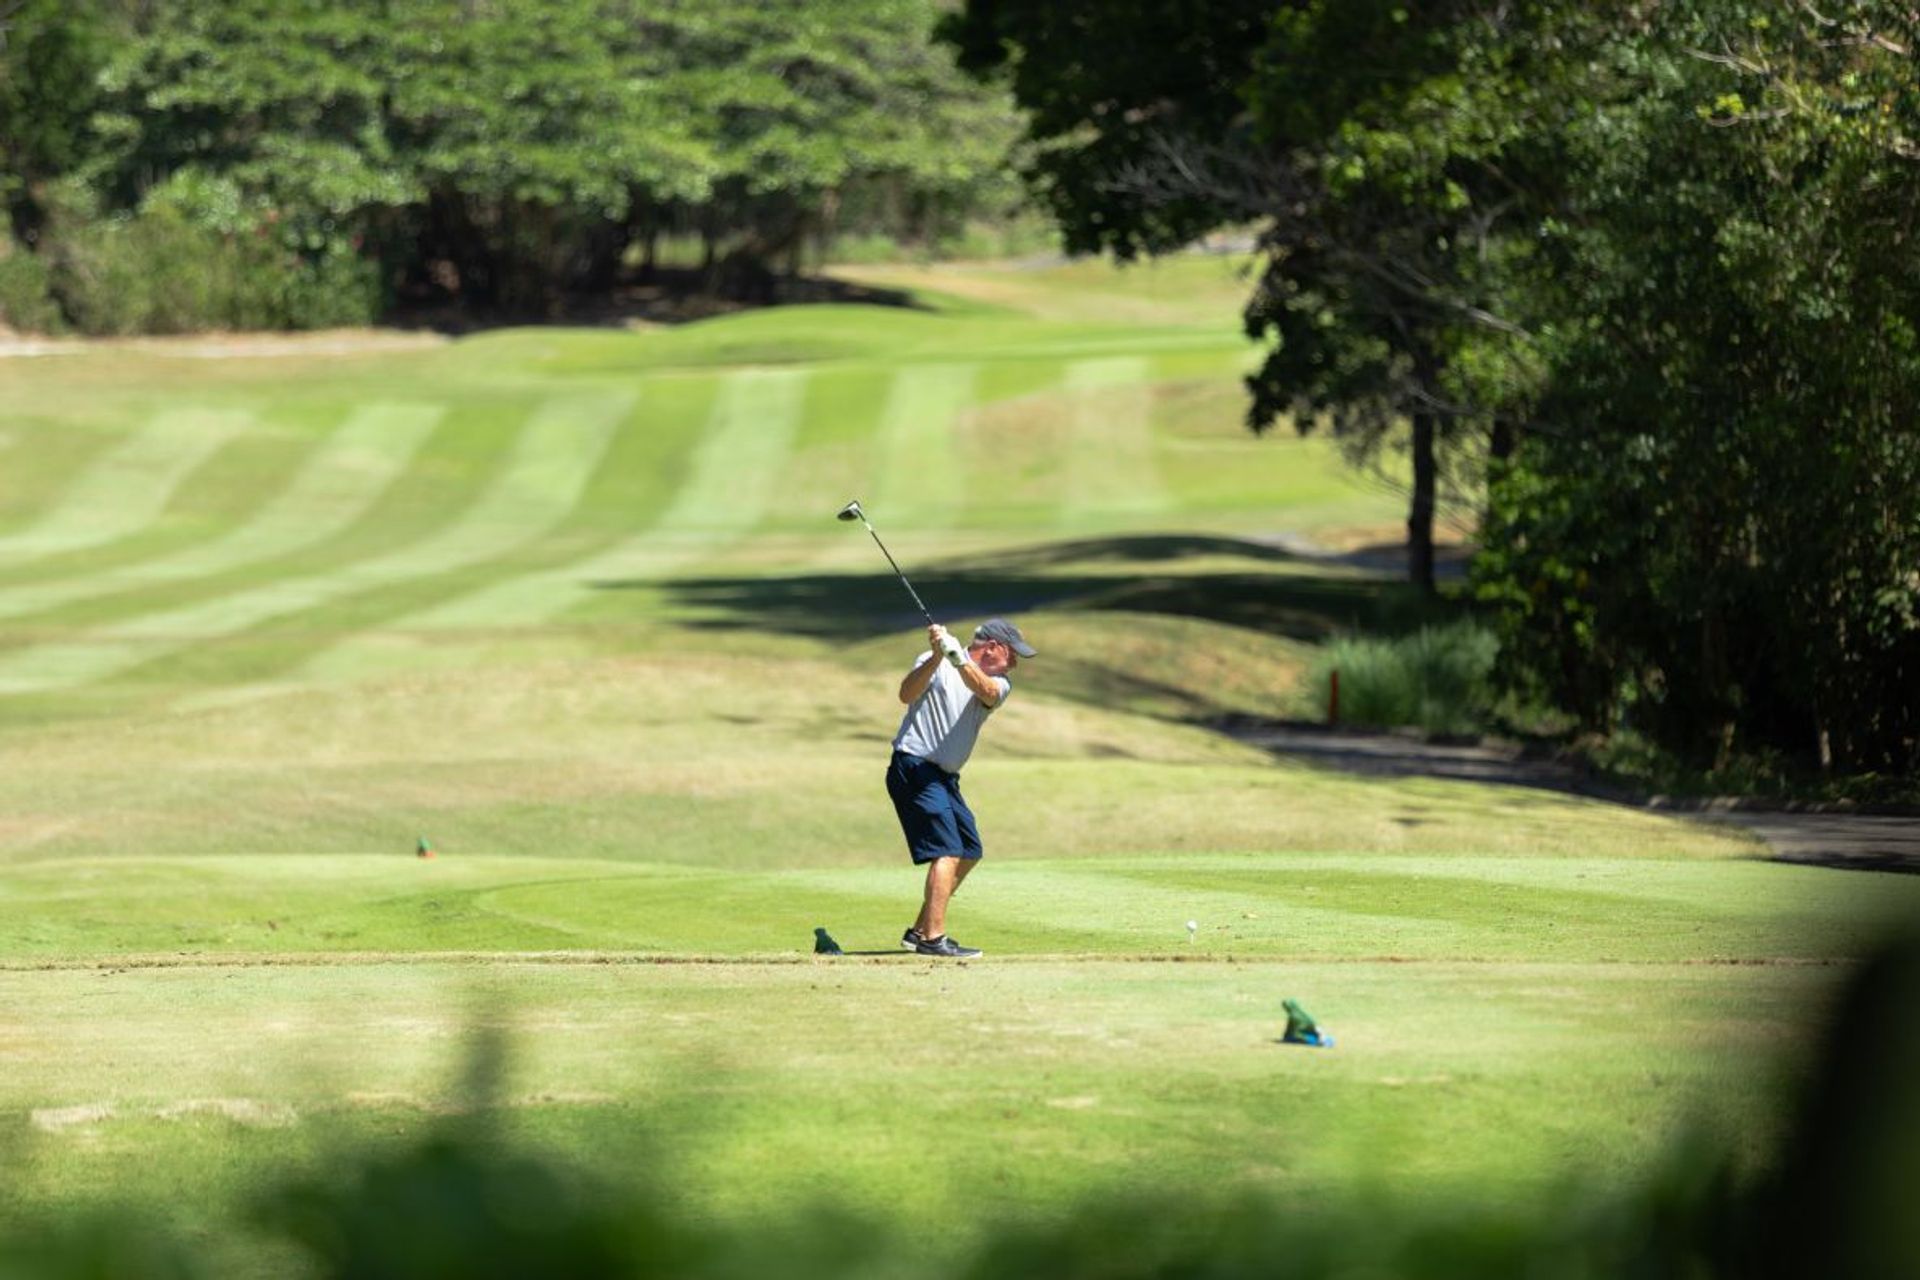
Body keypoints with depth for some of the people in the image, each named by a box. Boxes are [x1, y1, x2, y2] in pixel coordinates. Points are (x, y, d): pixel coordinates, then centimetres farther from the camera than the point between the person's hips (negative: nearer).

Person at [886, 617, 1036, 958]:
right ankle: (933, 938, -23)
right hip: (914, 767, -8)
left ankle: (919, 931, 23)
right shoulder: (936, 665, -5)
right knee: (948, 851, -18)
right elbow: (907, 694, -22)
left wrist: (959, 659, -33)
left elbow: (986, 692, -15)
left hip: (945, 777, 8)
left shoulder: (999, 684, 9)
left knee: (969, 853, 14)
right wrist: (937, 658, -35)